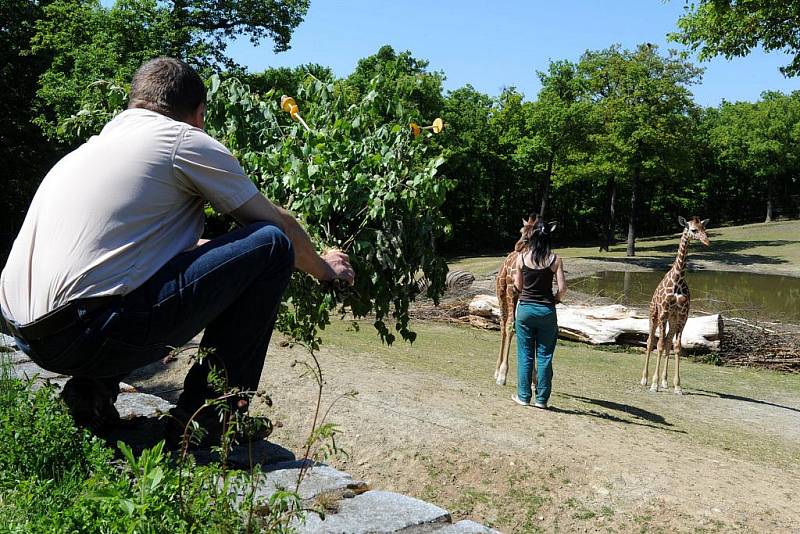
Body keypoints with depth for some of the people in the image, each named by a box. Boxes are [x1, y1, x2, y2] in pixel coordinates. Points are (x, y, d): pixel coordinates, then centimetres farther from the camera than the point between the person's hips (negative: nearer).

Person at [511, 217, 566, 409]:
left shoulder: (521, 257, -4)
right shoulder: (555, 259, -6)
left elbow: (518, 286, 3)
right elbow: (562, 288, -9)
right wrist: (555, 299, 10)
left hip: (525, 308, 1)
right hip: (546, 310, 0)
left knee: (525, 355, 10)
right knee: (545, 356, 8)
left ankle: (523, 396, 16)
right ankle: (541, 399, 13)